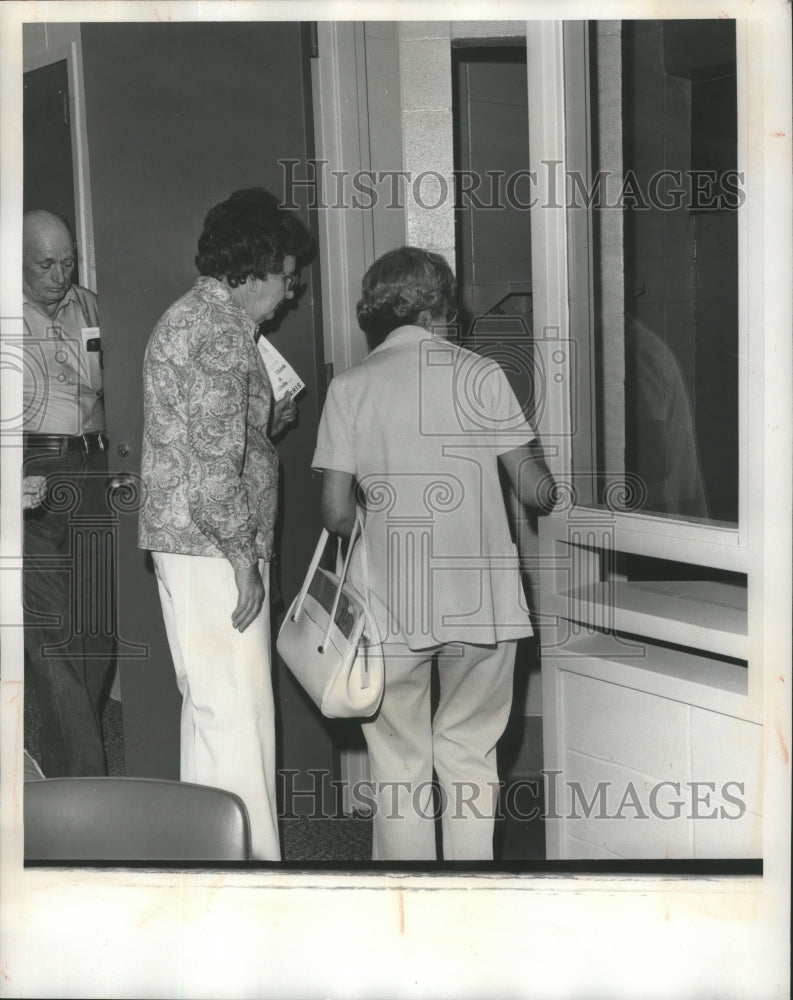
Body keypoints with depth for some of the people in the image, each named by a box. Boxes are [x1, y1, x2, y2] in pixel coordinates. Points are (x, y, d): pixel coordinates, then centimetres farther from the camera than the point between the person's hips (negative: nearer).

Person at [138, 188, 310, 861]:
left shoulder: (191, 318, 17)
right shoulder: (220, 328, -16)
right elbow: (214, 459, -22)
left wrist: (268, 423, 16)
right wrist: (244, 556, -18)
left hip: (189, 546, 11)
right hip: (213, 549, -11)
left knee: (211, 707, 16)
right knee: (238, 711, -5)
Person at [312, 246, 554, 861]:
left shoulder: (349, 388, -1)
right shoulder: (480, 374, -2)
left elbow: (336, 514, -4)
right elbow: (535, 490, -3)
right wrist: (550, 482, 20)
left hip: (391, 603, 0)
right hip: (481, 597, 0)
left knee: (400, 762, 12)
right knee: (470, 752, 14)